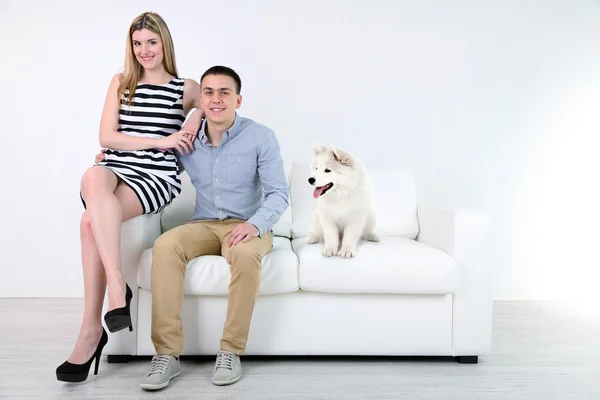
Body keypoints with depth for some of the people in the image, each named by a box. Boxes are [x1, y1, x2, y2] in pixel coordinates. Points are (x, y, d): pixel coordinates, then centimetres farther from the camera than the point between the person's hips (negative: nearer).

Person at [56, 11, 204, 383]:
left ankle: (92, 329, -29)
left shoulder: (186, 88, 12)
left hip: (156, 178, -2)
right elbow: (107, 136, 6)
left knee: (92, 220, -33)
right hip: (115, 170, 3)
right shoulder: (121, 83, 16)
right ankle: (118, 286, -37)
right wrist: (160, 141, -7)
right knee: (93, 176, -38)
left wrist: (197, 115, 6)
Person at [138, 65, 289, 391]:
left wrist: (255, 224, -29)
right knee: (165, 246, -29)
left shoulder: (261, 137, -7)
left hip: (247, 226, -3)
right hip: (203, 226, 3)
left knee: (245, 253, -38)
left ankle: (231, 351, -22)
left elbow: (279, 193, -10)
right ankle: (167, 353, -24)